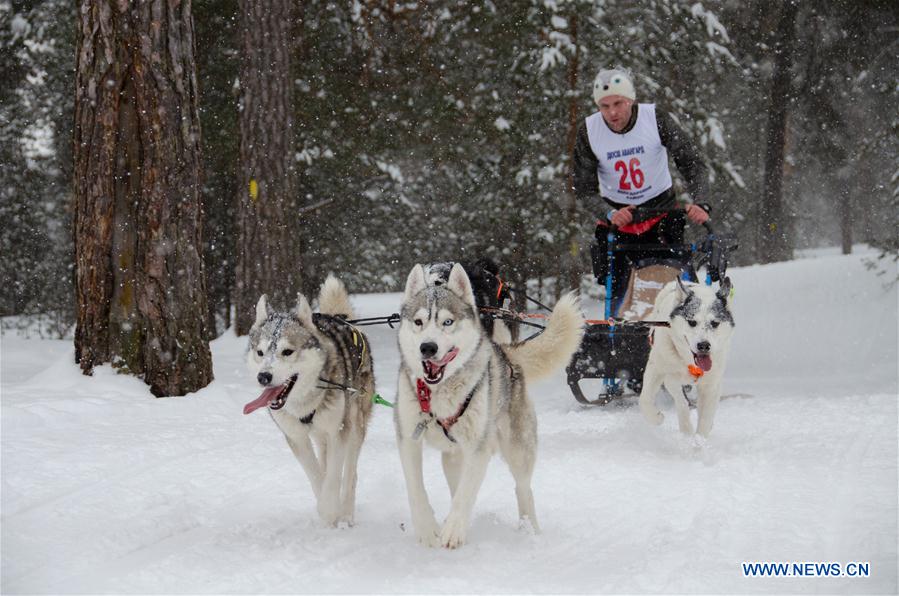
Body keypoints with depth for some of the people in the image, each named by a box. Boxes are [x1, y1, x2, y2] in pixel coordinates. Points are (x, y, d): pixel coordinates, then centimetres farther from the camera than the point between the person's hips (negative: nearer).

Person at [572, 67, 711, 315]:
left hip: (660, 208, -1)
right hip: (615, 213, 1)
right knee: (617, 288, -7)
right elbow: (584, 189, -10)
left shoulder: (656, 119, -18)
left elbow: (691, 163, -15)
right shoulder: (588, 132, -14)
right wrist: (609, 214, -27)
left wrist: (699, 202, -31)